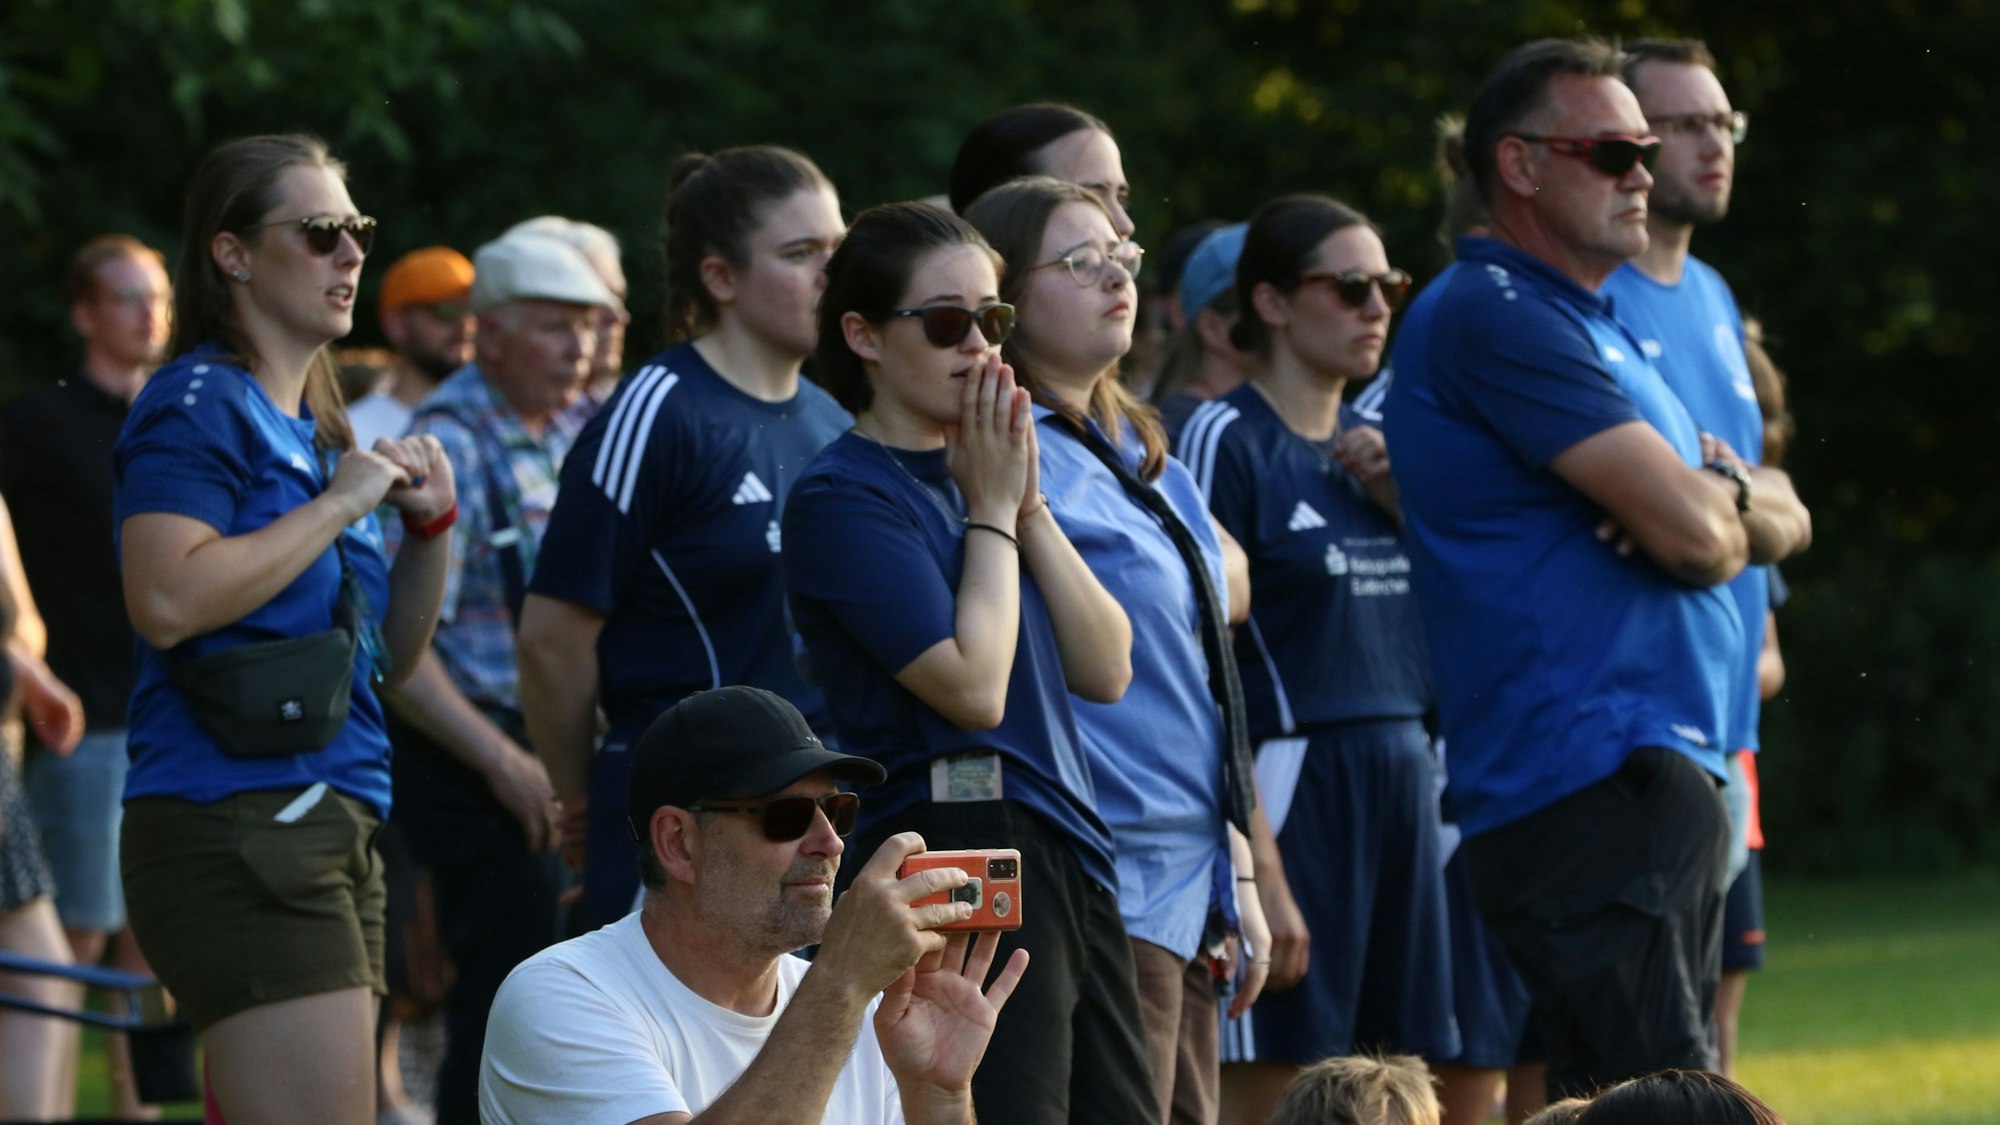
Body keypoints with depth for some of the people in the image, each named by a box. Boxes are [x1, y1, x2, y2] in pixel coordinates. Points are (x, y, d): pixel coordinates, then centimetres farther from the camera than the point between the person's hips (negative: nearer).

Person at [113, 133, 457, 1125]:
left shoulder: (314, 428, 20)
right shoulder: (198, 404, -6)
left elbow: (388, 660, 25)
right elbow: (169, 598, -23)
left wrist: (429, 526, 9)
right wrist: (341, 504, -13)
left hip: (332, 822, 9)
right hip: (236, 822, -9)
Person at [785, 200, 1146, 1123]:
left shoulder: (976, 474, 18)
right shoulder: (842, 498, -7)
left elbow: (1106, 670, 11)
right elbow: (971, 683, -16)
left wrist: (1028, 507, 2)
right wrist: (992, 511, -4)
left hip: (1068, 861, 8)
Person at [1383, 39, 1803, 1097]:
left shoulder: (1586, 325, 23)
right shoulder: (1494, 317, -10)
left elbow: (1776, 522, 21)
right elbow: (1693, 532, -18)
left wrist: (1720, 495, -4)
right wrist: (1722, 498, 7)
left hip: (1665, 773, 11)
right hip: (1588, 782, -11)